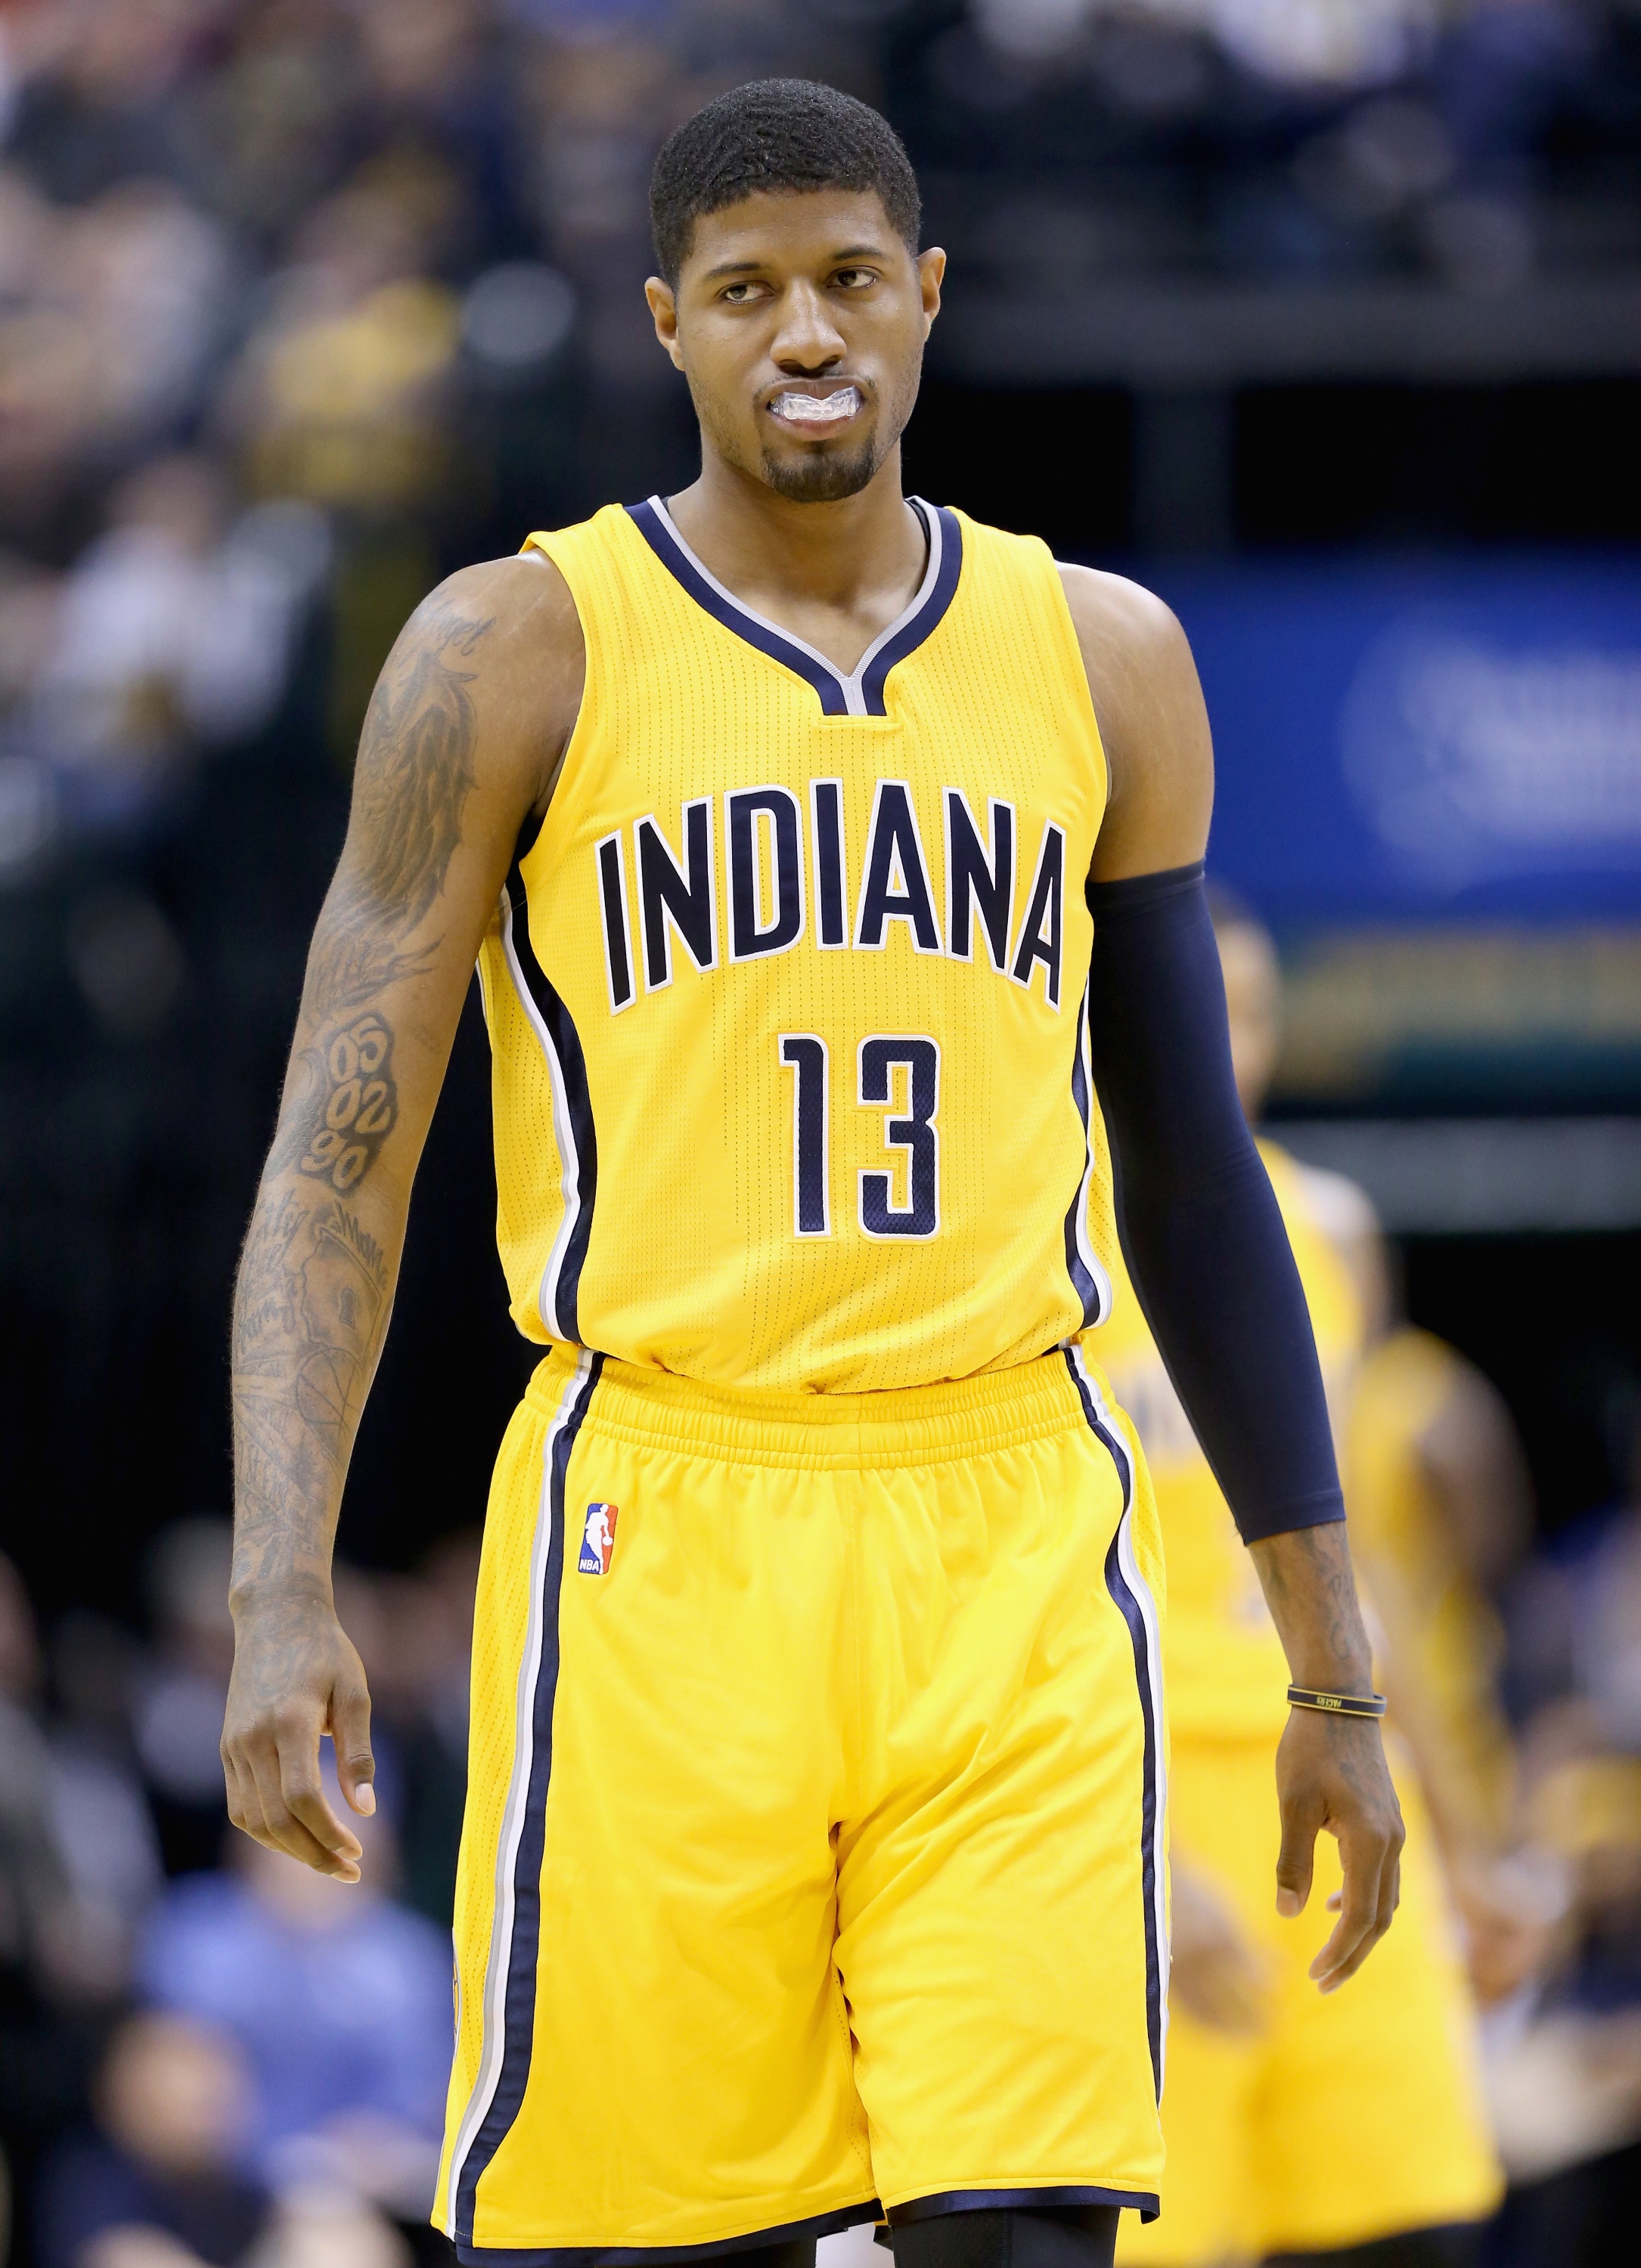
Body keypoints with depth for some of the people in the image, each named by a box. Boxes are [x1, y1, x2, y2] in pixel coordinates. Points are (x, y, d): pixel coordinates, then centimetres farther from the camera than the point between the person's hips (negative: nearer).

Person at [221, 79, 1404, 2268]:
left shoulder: (1101, 661, 11)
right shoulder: (520, 654, 2)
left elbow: (1192, 1176, 17)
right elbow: (337, 1162, -1)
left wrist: (1333, 1667, 15)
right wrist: (282, 1603, -15)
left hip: (1013, 1552, 2)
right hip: (661, 1542, -2)